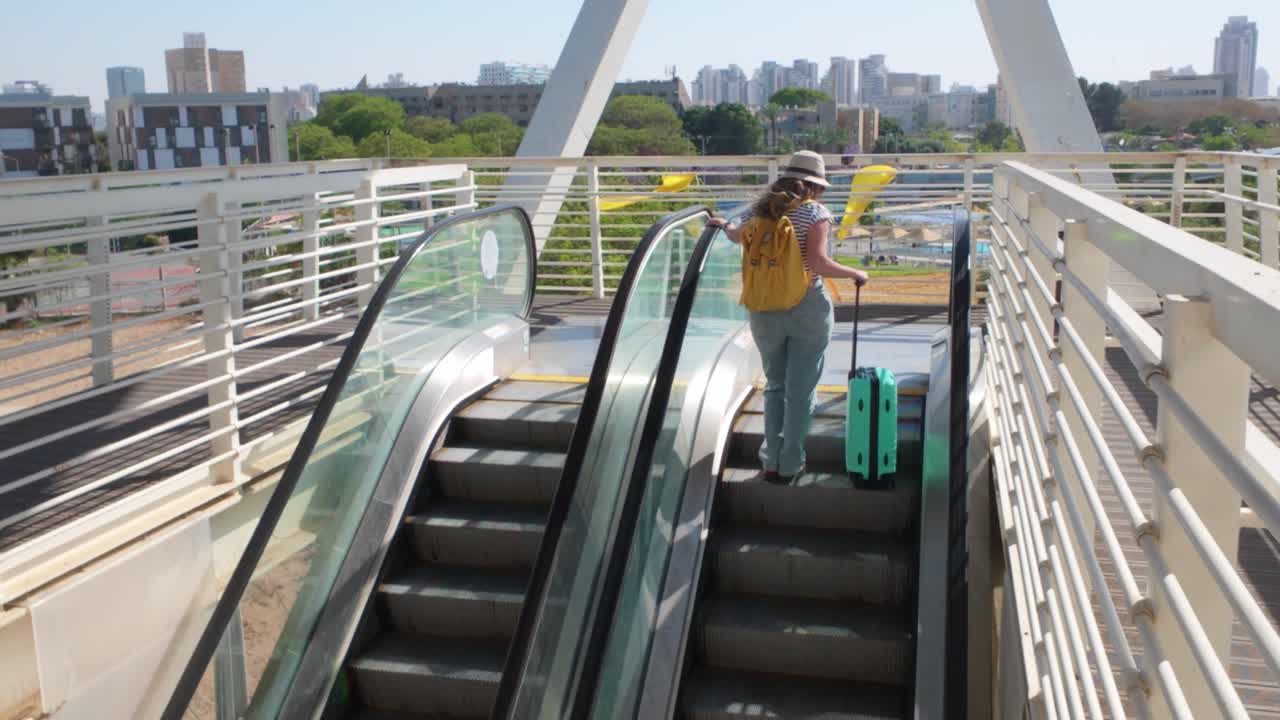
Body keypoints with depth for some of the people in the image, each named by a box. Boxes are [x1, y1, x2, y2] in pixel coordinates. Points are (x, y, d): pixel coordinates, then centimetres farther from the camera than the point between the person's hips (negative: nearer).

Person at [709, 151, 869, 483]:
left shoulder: (762, 210, 3)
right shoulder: (815, 213, -11)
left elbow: (738, 236, 20)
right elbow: (818, 262, -21)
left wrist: (724, 224, 42)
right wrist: (854, 274, -5)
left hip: (765, 312, 5)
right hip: (808, 311, -4)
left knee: (775, 385, 19)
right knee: (801, 390, 7)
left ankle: (771, 461, 20)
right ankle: (790, 465, 14)